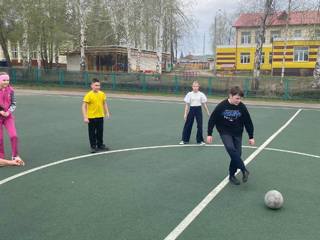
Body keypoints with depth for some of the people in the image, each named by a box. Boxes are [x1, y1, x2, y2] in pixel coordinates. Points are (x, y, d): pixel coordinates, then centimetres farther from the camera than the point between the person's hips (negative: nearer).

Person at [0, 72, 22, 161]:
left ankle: (15, 155, 9)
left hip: (8, 116, 1)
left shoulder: (10, 90, -4)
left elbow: (13, 103, 3)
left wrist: (9, 112, -14)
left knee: (14, 136, -9)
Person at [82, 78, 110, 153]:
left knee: (100, 132, 15)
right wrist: (85, 117, -20)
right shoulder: (88, 95, -15)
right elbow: (84, 106, -15)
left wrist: (107, 112, 10)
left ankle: (100, 145, 30)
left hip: (100, 116, 4)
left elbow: (104, 103, 15)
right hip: (91, 117, -4)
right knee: (92, 133, 6)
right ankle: (93, 146, 20)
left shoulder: (102, 94, 0)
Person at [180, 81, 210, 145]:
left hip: (198, 109, 0)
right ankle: (184, 140, 17)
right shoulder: (189, 94, -1)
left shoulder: (201, 94, -1)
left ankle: (200, 140, 14)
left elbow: (204, 104, 5)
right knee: (187, 125, 3)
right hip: (191, 109, 0)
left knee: (200, 125, 1)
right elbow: (187, 105, 1)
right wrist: (185, 114, -3)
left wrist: (208, 112, 5)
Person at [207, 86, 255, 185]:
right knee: (231, 148, -26)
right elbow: (212, 120, -9)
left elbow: (248, 122, -1)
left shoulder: (242, 107, -11)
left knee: (237, 153, -1)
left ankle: (232, 175, 16)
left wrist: (251, 137, 1)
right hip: (225, 132, -2)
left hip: (237, 133, 3)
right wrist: (209, 134, -8)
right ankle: (244, 170, -18)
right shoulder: (222, 106, -17)